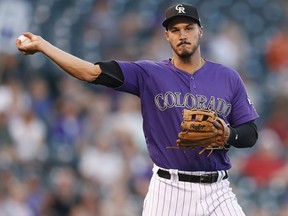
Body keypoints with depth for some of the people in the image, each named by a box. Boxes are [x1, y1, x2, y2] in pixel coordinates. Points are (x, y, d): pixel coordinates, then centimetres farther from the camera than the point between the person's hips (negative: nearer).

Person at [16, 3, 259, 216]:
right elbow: (92, 72, -7)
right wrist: (41, 45, -14)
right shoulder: (150, 74, 1)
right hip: (168, 190, -1)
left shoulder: (229, 78, 6)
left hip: (217, 191, 1)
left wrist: (228, 135, -15)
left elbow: (250, 134, 8)